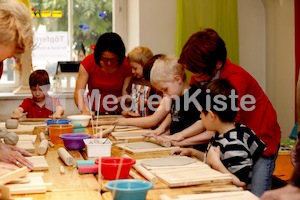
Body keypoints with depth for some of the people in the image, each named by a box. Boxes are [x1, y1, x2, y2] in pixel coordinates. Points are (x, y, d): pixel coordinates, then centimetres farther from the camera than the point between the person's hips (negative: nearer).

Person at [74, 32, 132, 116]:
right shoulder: (89, 62, -9)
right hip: (94, 115, 0)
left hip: (118, 116, 1)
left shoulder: (126, 65, -8)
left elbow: (126, 94, -8)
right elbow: (79, 92, -13)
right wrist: (84, 110, -32)